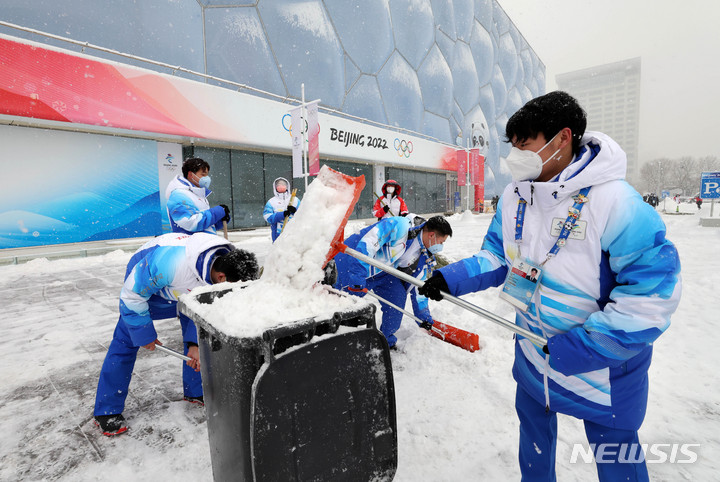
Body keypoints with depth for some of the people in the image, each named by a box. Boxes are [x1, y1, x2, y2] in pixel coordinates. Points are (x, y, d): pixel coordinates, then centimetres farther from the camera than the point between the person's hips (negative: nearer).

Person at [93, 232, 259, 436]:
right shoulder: (171, 262, -47)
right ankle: (107, 411, 11)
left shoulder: (226, 268, -28)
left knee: (197, 331, 1)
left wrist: (195, 344, -16)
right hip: (143, 280, -4)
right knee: (126, 340, -4)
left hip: (188, 288, 5)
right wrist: (144, 334, -17)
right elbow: (133, 294, -28)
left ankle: (196, 392, 18)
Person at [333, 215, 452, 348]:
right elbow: (367, 243, -33)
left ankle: (386, 342, 11)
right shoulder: (400, 226, -28)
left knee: (398, 295, -5)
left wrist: (424, 317, 10)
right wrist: (357, 276, -38)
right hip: (354, 260, -7)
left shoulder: (425, 255, 0)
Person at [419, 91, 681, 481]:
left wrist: (582, 347, -28)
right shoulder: (513, 197, -7)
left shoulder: (614, 202, -28)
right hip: (534, 349, 6)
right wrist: (451, 279, -12)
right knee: (533, 425, 27)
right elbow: (498, 256, 3)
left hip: (603, 365, -5)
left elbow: (653, 287, -26)